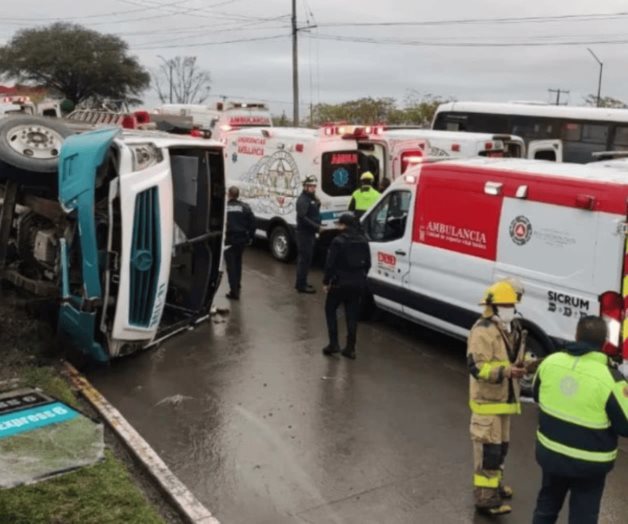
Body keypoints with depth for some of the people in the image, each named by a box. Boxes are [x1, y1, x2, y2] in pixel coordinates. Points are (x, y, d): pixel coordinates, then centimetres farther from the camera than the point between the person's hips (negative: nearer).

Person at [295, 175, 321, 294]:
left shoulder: (312, 198, 16)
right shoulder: (303, 200, -16)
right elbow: (302, 218, -25)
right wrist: (317, 227, -25)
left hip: (310, 233, 10)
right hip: (304, 233, -10)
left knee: (305, 258, 16)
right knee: (305, 258, -7)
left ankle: (301, 283, 26)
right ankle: (301, 285, -3)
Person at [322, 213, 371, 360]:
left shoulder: (338, 241, -13)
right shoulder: (363, 241, 5)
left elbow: (330, 264, -13)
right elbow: (368, 264, 10)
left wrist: (326, 281, -2)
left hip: (341, 282, -5)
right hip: (358, 283, 5)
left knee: (330, 310, 13)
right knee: (352, 315, 11)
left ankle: (333, 344, 7)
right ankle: (350, 349, 11)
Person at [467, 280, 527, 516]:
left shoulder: (512, 328, 10)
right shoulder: (483, 331, -21)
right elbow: (477, 367, -27)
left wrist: (523, 364, 2)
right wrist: (506, 371, -38)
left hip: (504, 398, 9)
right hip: (487, 400, -9)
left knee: (501, 446, 21)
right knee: (488, 449, -6)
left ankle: (495, 483, 39)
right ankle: (485, 497, 2)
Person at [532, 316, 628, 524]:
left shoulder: (550, 362, -9)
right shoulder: (610, 378, -23)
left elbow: (537, 396, 9)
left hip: (550, 452, 4)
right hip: (589, 462, -4)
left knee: (547, 505, 24)